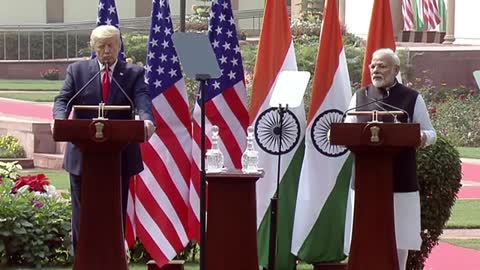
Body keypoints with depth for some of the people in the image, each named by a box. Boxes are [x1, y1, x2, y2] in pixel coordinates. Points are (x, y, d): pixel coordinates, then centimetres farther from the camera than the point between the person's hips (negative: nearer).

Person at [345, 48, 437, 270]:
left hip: (400, 180, -2)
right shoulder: (360, 97, 11)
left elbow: (431, 134, 6)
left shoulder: (412, 99, 4)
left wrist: (423, 137, -18)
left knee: (399, 237, 1)